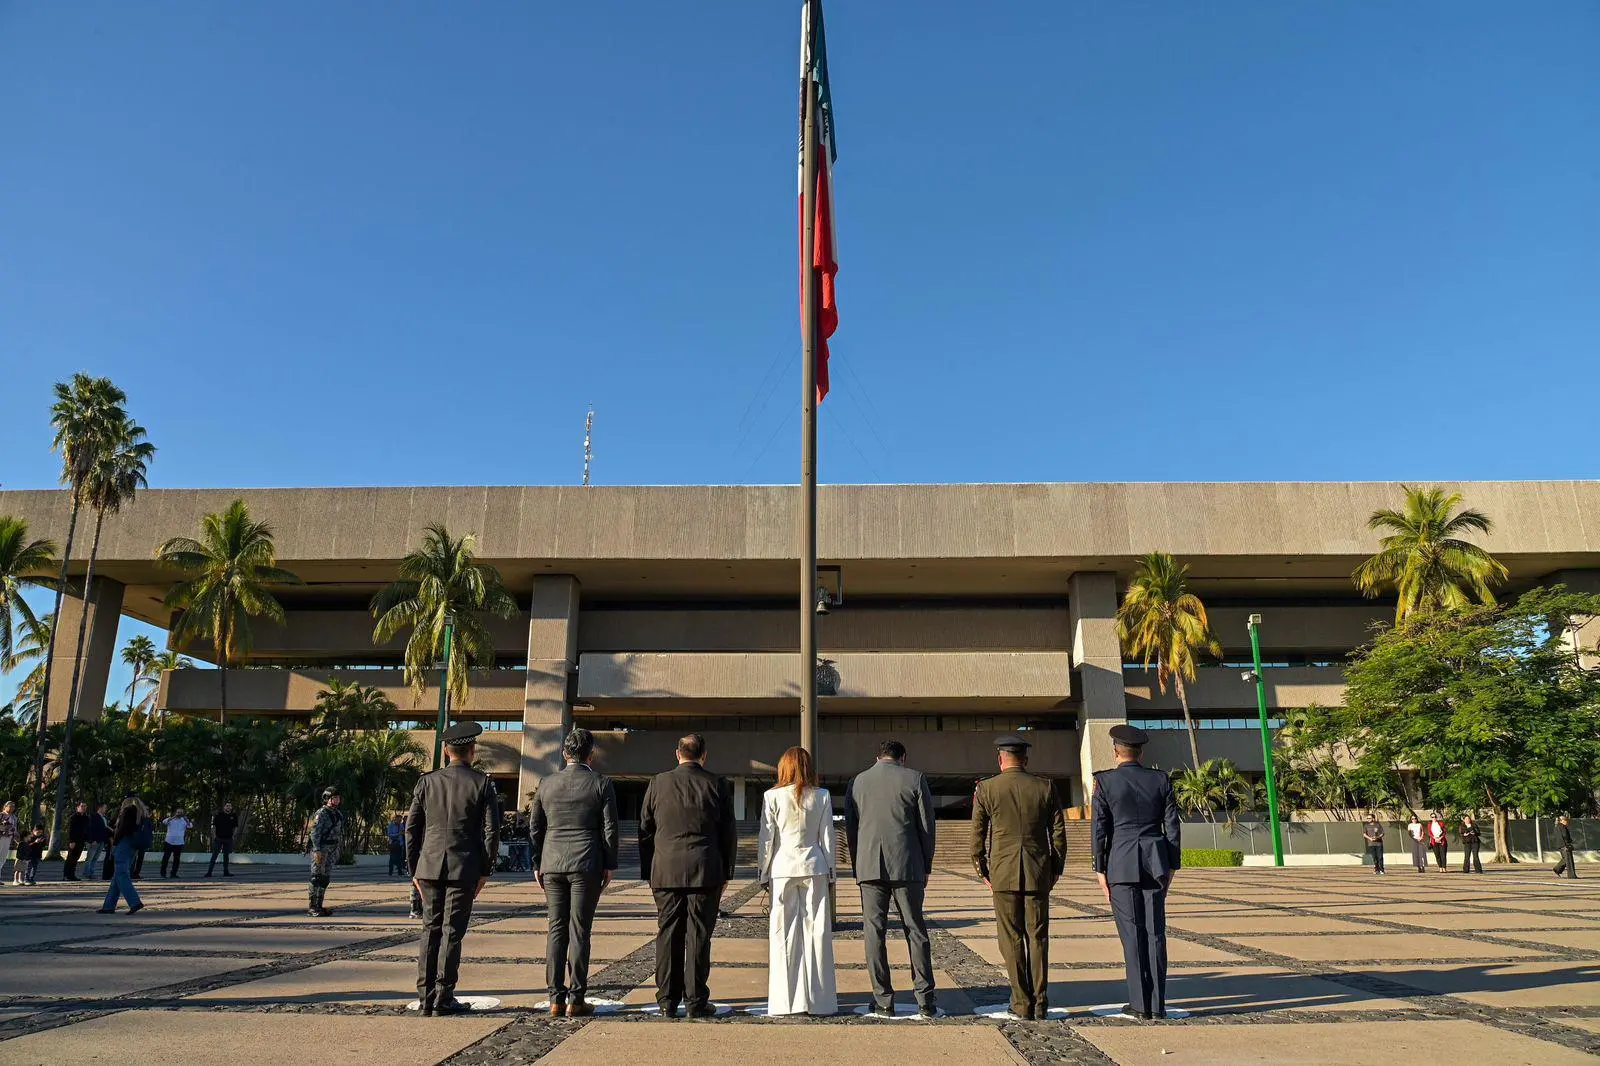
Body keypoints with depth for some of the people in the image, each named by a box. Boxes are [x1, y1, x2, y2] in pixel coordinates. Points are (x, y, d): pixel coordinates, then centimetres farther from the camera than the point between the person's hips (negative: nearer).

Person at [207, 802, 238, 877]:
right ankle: (209, 871, -2)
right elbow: (214, 826, -1)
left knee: (226, 855, 9)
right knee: (214, 855, -4)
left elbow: (235, 827, 14)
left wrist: (233, 836, 5)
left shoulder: (234, 816, 6)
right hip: (218, 838, -3)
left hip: (228, 839, 3)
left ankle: (226, 872, 14)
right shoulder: (218, 815, -3)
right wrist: (214, 836, -7)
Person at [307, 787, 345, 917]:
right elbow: (315, 832, -16)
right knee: (317, 877, -7)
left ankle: (319, 906, 13)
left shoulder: (338, 814, 15)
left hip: (332, 851, 8)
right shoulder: (321, 813, -10)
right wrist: (317, 850, -22)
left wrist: (338, 851, 18)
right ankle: (311, 906, -4)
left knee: (326, 879, 8)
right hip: (322, 849, -8)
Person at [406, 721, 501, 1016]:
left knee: (430, 930, 10)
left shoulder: (427, 781, 5)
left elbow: (411, 828, 6)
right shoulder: (482, 783, -3)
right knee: (452, 932, 2)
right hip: (464, 869, -3)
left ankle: (425, 999, 11)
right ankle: (443, 999, 4)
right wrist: (485, 871, 4)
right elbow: (491, 831, -4)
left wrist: (413, 869, 13)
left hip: (429, 867, 3)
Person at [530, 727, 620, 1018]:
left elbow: (535, 828, 10)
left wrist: (537, 864, 18)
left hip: (552, 865, 3)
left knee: (555, 931, 7)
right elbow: (609, 828, -4)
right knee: (579, 932, 0)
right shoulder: (601, 783, -3)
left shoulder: (546, 784, 6)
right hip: (586, 865, -3)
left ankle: (556, 999, 8)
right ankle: (576, 1000, 2)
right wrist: (610, 865, 3)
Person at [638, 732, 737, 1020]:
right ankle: (695, 1000, 6)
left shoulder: (658, 783, 2)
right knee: (698, 936, 3)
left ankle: (667, 1001, 11)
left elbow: (644, 831, 6)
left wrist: (647, 872, 14)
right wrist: (725, 874, 11)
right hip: (705, 872, -1)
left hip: (666, 872, 1)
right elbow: (729, 834, 3)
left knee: (668, 935, 7)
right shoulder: (717, 785, 0)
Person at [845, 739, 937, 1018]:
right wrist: (926, 867, 10)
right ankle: (925, 998, 8)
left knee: (874, 933, 5)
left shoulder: (857, 782, 8)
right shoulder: (915, 779, 1)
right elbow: (927, 827, 1)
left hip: (869, 867, 1)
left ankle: (883, 999, 7)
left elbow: (850, 829, 10)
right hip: (907, 867, -1)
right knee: (915, 930, 7)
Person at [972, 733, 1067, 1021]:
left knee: (1011, 939, 6)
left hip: (1003, 874, -2)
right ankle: (1040, 1003, 10)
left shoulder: (985, 789, -3)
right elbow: (1058, 832, 4)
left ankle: (1022, 1003, 7)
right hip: (1038, 873, 2)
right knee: (1038, 938, 9)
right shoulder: (1045, 787, 1)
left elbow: (977, 835, -1)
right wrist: (1056, 869, 14)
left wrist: (983, 872, 9)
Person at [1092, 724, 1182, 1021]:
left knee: (1131, 933, 2)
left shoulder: (1104, 782, -6)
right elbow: (1173, 826, 3)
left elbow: (1098, 829, -7)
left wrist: (1100, 871, -1)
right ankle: (1157, 1004, 6)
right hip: (1155, 863, 3)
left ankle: (1140, 1002, 3)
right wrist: (1171, 867, 11)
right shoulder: (1161, 780, 3)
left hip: (1121, 865, -3)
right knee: (1155, 932, 6)